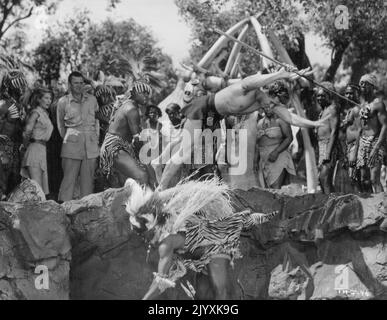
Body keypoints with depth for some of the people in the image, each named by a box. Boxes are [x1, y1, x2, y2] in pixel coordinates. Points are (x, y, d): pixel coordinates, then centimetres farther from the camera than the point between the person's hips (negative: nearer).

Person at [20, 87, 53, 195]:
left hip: (42, 149, 9)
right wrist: (26, 145, -1)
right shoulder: (36, 113, -10)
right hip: (35, 149, -9)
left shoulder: (45, 113, 17)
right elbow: (27, 132, -15)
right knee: (36, 187, -11)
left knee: (42, 185, 7)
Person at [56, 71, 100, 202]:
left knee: (88, 178, 2)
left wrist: (96, 137, 11)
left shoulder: (92, 99, 12)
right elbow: (60, 124, 15)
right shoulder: (63, 102, 4)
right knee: (69, 178, -7)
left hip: (91, 143, 3)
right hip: (72, 143, -3)